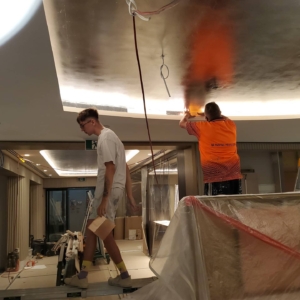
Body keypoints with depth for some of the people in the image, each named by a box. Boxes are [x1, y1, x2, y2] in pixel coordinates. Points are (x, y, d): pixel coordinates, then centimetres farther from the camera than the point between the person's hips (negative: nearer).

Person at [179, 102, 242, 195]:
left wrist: (187, 115, 37)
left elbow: (182, 124, 17)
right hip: (234, 175, 4)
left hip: (214, 178, -4)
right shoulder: (231, 125, 10)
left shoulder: (203, 127, -1)